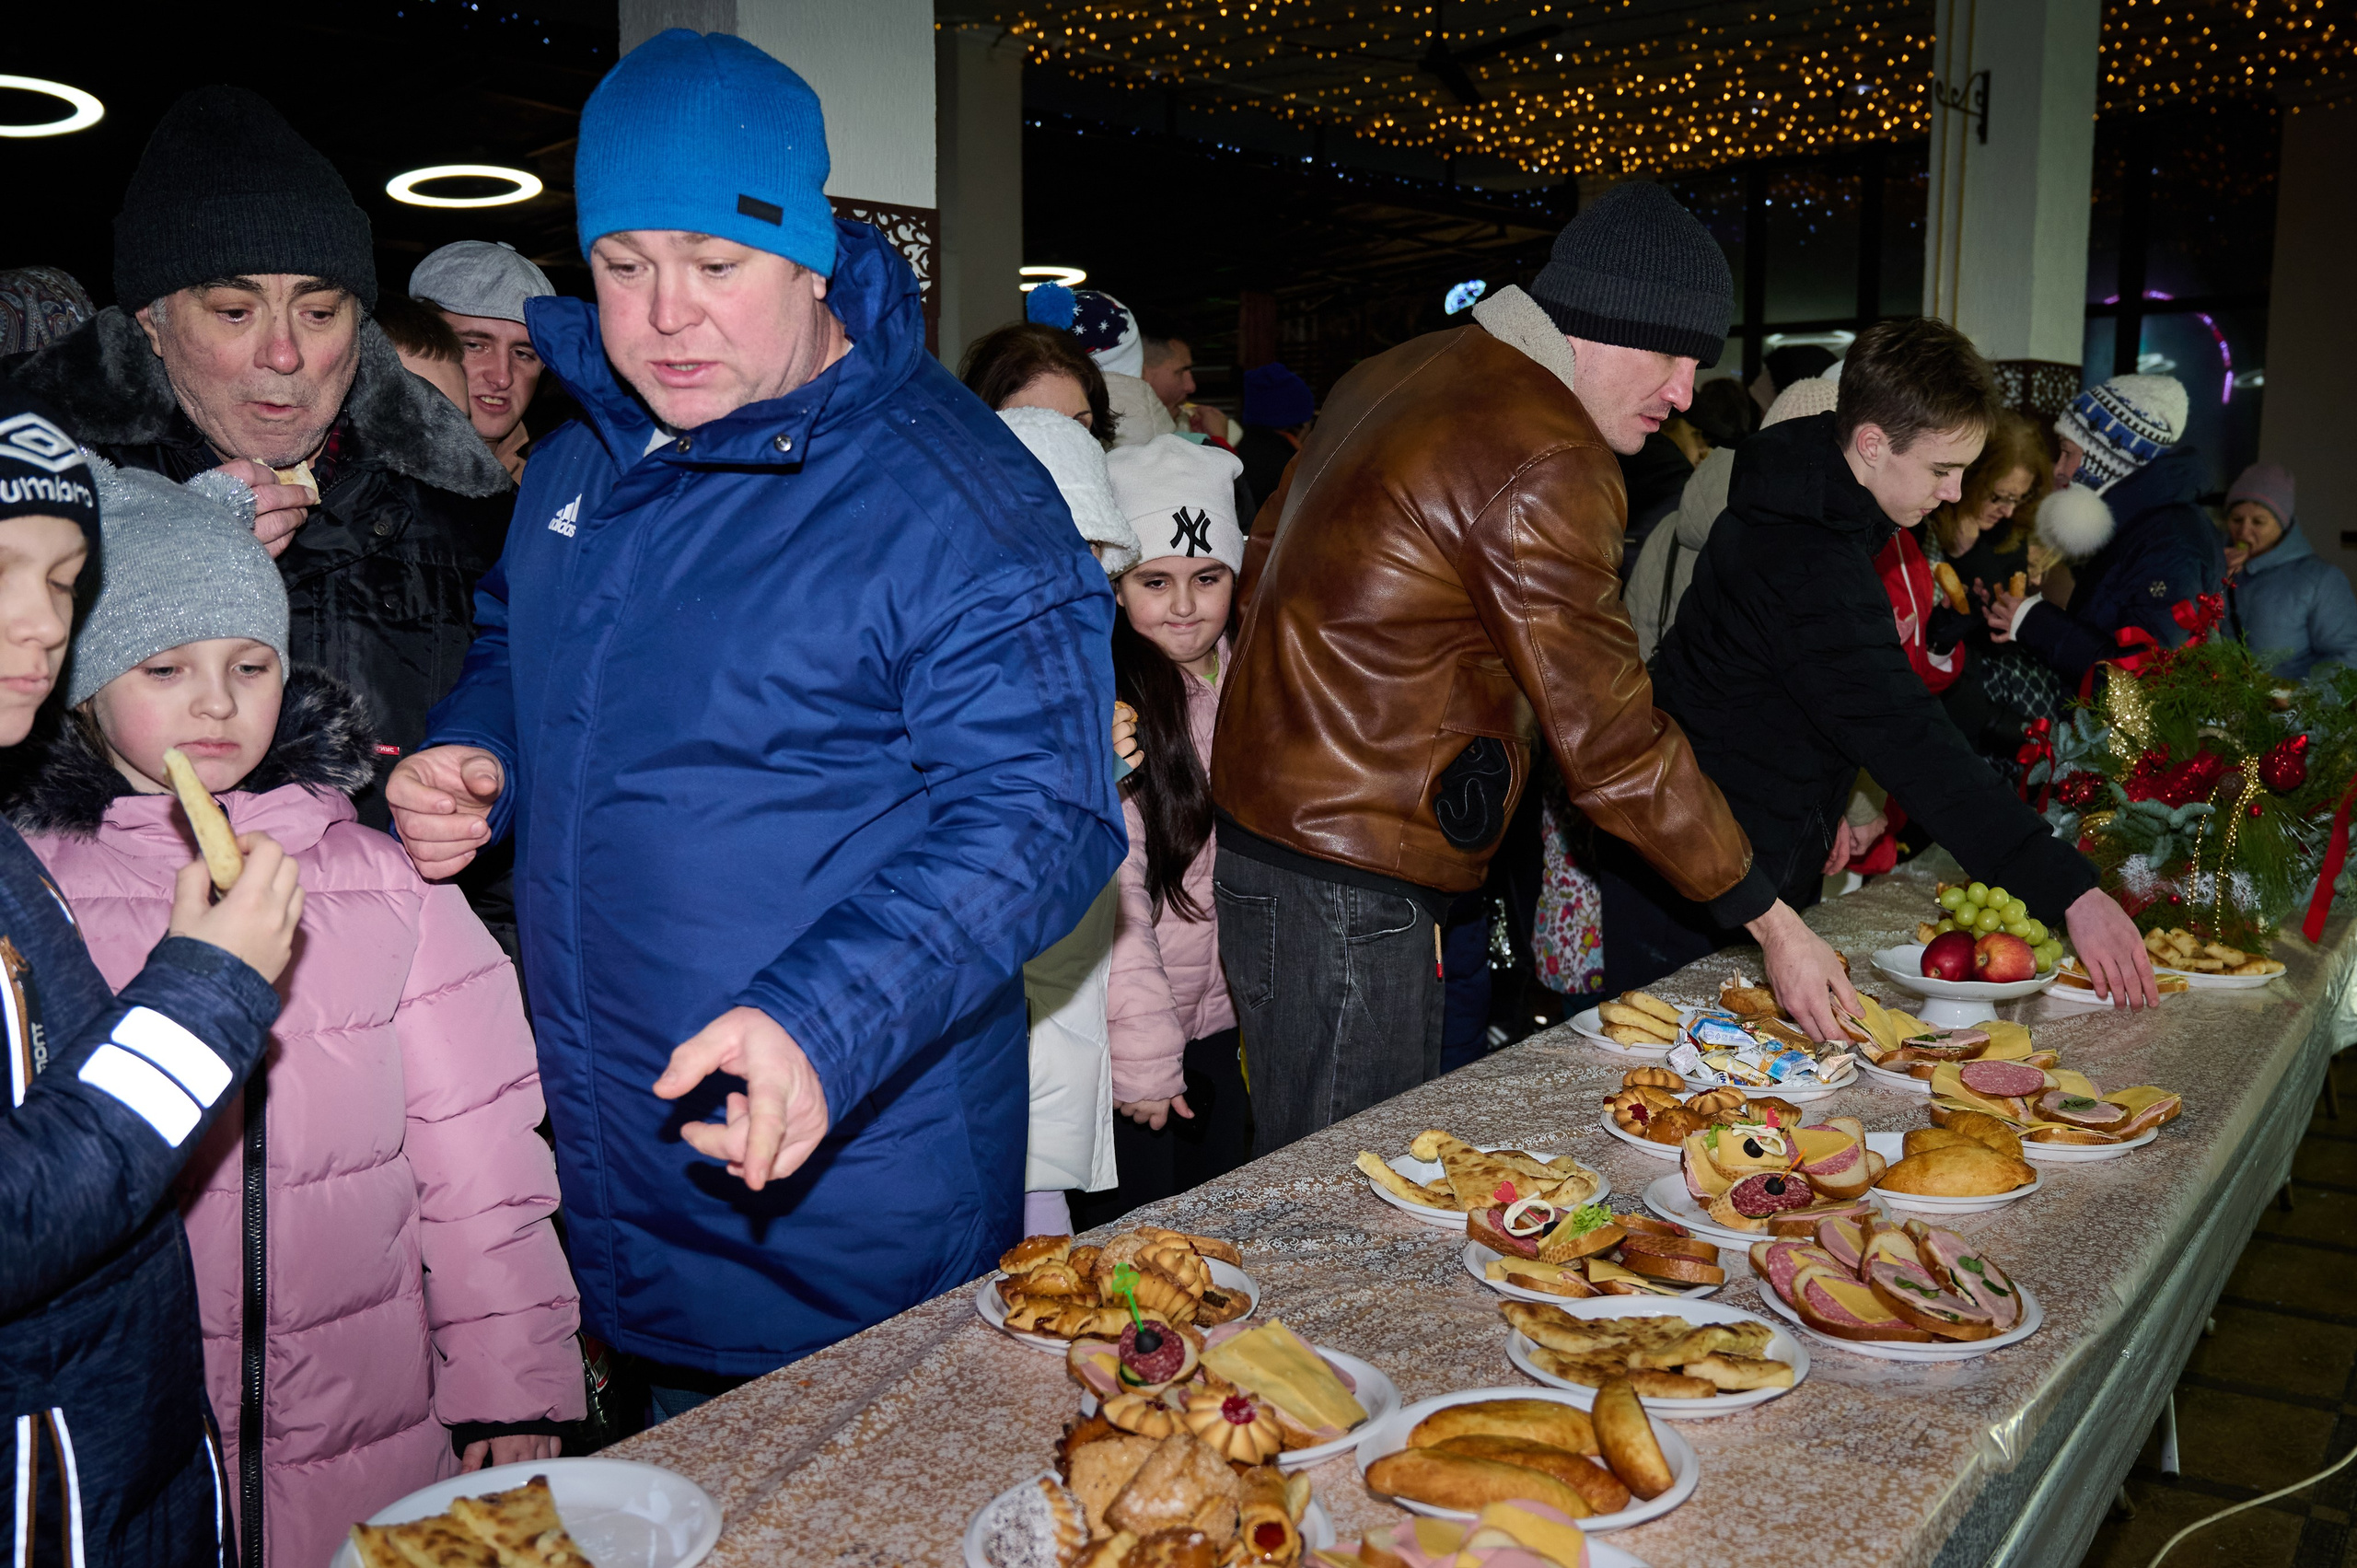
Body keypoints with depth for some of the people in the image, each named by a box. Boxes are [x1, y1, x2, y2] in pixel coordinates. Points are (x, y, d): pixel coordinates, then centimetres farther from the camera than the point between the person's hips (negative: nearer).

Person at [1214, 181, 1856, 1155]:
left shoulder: (1399, 375, 14)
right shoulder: (1541, 463, -16)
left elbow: (1264, 568, 20)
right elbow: (1610, 743, -17)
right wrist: (1774, 923, -9)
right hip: (1347, 894, -10)